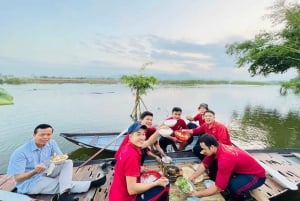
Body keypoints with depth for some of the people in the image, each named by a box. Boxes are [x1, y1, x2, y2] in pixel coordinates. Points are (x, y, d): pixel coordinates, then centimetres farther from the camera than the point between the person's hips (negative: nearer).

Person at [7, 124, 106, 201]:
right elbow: (17, 178, -21)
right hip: (30, 183, -6)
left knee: (68, 163, -19)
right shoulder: (20, 152, -23)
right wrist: (35, 171, -39)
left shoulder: (51, 143, -8)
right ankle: (90, 184, -6)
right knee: (69, 184, -22)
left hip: (46, 174, 6)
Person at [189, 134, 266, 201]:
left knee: (232, 186, -34)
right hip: (241, 170, 8)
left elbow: (218, 187, -33)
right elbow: (204, 164, -1)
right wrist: (192, 177, -7)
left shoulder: (225, 159, -38)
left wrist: (198, 194, -22)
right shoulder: (217, 148, -14)